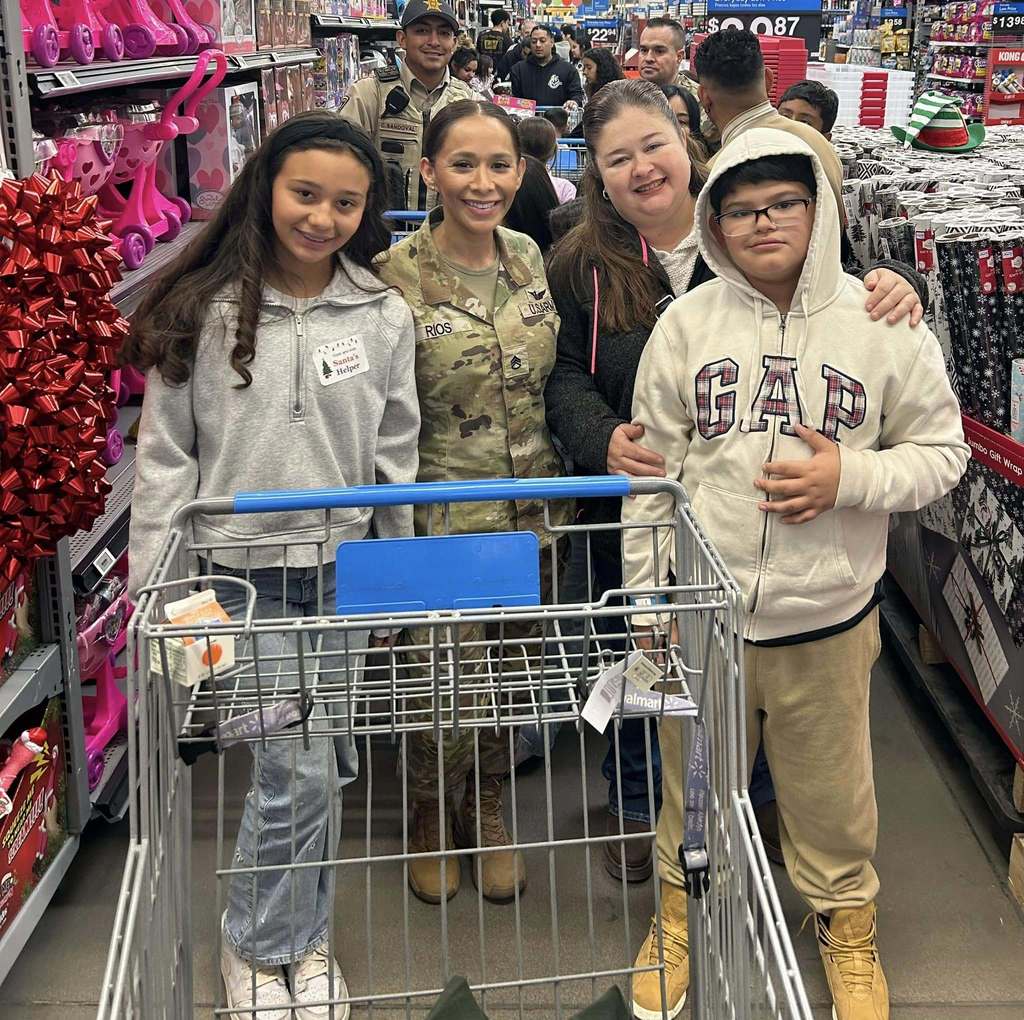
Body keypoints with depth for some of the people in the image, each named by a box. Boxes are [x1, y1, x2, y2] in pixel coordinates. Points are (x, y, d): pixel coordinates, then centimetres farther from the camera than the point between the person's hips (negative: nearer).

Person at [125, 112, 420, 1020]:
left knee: (320, 765, 11)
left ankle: (301, 937, 33)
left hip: (341, 570, 3)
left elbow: (394, 463, 7)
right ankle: (262, 944, 21)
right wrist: (154, 588, -4)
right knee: (298, 768, -5)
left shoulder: (383, 317, 2)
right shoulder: (202, 310, -5)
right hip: (238, 573, -2)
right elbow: (165, 456, -2)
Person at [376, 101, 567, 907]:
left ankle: (487, 808, 40)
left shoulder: (531, 259, 2)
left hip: (533, 514, 5)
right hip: (441, 520, -4)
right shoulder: (395, 278, -13)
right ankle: (430, 817, 33)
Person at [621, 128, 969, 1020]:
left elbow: (941, 450, 1)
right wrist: (646, 595, 3)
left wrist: (851, 476, -17)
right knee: (697, 778, 18)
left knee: (830, 785, 17)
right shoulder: (686, 323, -3)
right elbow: (652, 467, 2)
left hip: (827, 617, 0)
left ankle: (847, 921, 43)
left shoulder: (882, 324, -6)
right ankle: (682, 905, 43)